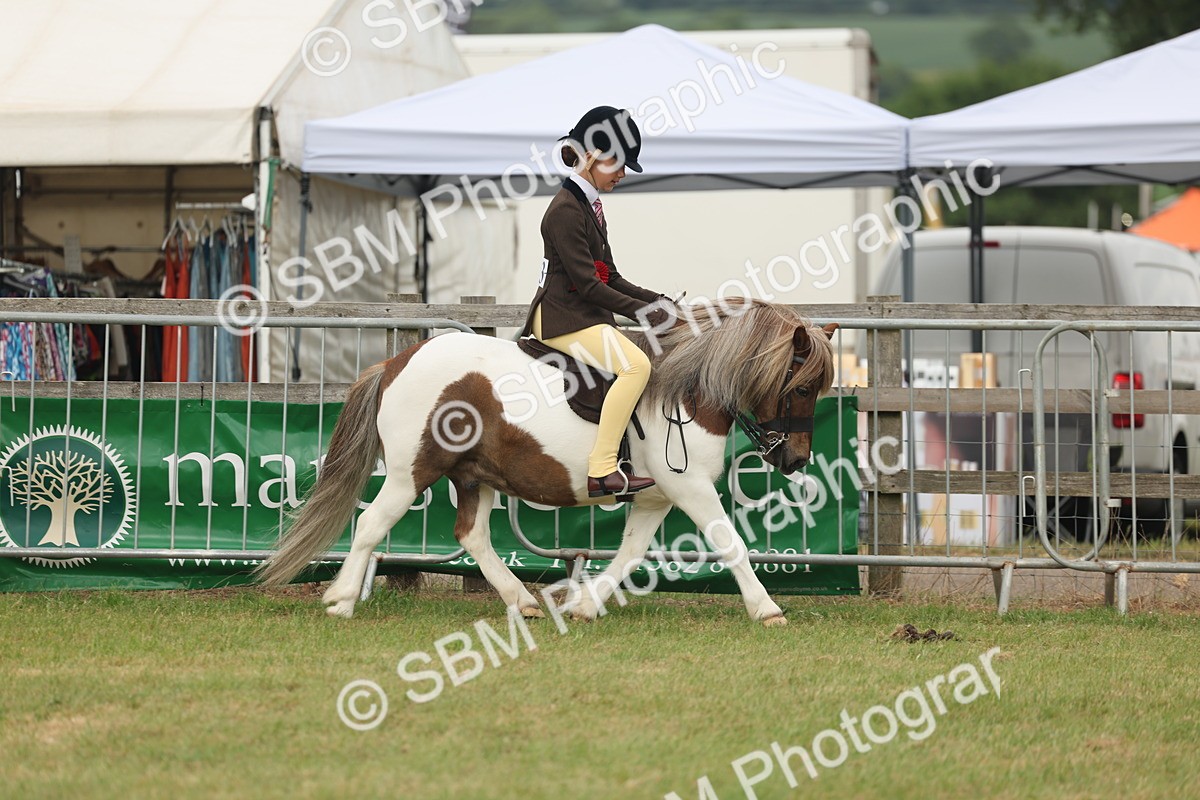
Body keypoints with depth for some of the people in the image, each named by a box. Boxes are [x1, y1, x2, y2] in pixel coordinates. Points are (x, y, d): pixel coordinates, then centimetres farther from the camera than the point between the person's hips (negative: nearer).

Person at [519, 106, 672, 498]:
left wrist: (655, 300, 6)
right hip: (561, 316, -11)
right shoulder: (565, 210, -15)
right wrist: (638, 309, -16)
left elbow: (609, 278, 18)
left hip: (585, 315, 11)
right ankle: (601, 471, -30)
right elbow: (587, 284, -19)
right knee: (635, 364, -26)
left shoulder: (590, 207, 16)